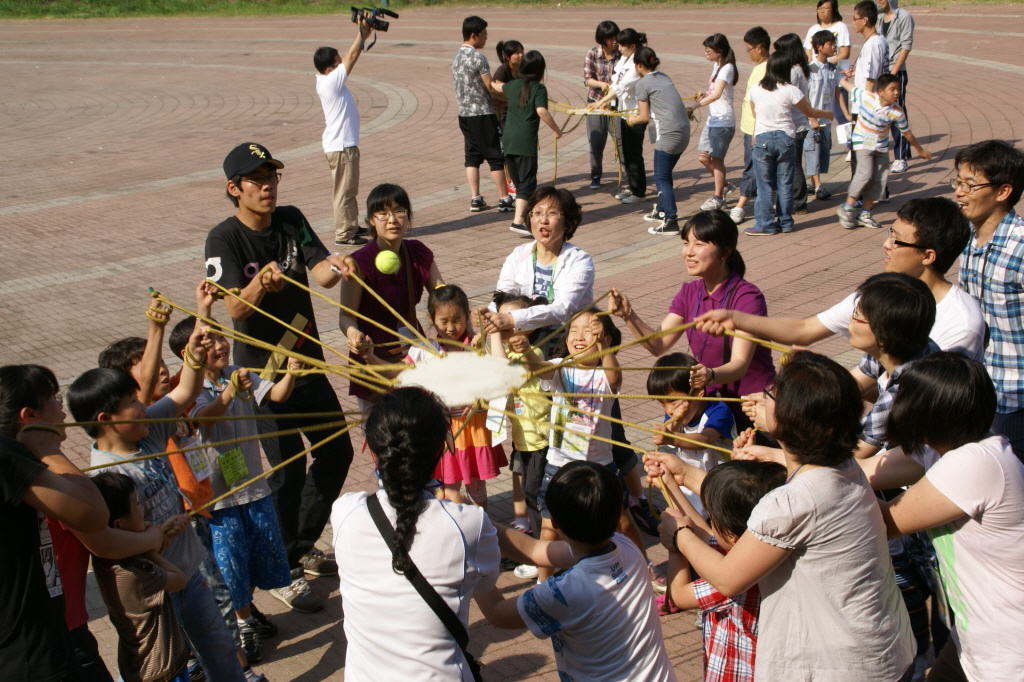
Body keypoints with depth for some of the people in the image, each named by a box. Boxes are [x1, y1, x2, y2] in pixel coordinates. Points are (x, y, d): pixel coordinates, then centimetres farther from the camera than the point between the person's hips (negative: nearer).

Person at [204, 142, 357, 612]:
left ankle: (303, 545, 34)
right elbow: (236, 310, -26)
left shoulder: (291, 221, 0)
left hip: (308, 361, 6)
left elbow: (320, 272, -14)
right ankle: (281, 568, 18)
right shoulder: (224, 240, -15)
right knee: (287, 469, -2)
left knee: (337, 451, 15)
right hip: (263, 371, -6)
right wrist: (260, 282, -46)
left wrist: (335, 268, -37)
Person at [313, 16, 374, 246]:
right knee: (345, 191, -3)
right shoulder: (331, 81, -19)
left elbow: (349, 57, 13)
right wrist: (361, 32, -8)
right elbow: (352, 57, -17)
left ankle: (352, 226, 31)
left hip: (343, 144, 10)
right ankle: (344, 234, 3)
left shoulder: (327, 80, 7)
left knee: (349, 190, 20)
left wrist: (364, 35, 6)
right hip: (341, 147, -10)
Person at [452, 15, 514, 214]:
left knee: (472, 156, 10)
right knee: (496, 157, -2)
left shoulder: (456, 57, 11)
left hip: (464, 113, 8)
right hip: (482, 114, -8)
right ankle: (504, 200, 1)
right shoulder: (478, 57, -15)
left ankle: (476, 199, 9)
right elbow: (490, 86, -14)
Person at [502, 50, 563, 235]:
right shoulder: (539, 89, -5)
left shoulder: (512, 86, 13)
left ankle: (525, 213, 30)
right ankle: (518, 221, -20)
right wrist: (556, 129, -10)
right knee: (527, 182, -8)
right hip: (526, 142, -6)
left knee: (518, 181, 18)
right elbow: (541, 111, -21)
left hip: (508, 141, 6)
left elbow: (498, 87, 37)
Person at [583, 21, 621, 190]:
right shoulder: (592, 54, -7)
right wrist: (601, 84, -23)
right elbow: (587, 79, -6)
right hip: (595, 100, 1)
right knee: (596, 140, 5)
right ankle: (595, 176, 17)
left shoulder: (622, 54, -9)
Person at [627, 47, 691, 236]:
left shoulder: (642, 84, -4)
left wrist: (633, 120, 16)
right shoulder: (664, 78, 17)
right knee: (665, 174, 22)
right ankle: (663, 209, 36)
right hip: (684, 130, 8)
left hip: (668, 134, -8)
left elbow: (645, 117, -4)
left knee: (661, 178, -3)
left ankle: (671, 221, -9)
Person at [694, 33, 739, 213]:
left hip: (723, 120, -9)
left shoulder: (727, 68, -15)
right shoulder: (716, 66, 13)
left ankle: (718, 197, 6)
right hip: (712, 119, 9)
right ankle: (724, 185, 26)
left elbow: (717, 94, -28)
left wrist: (696, 105, -35)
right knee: (703, 156, 10)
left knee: (716, 158, -3)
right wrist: (704, 94, 2)